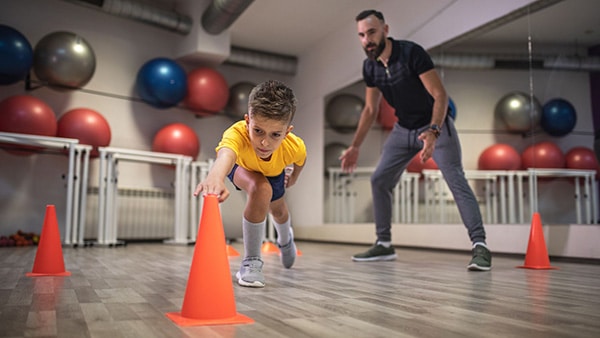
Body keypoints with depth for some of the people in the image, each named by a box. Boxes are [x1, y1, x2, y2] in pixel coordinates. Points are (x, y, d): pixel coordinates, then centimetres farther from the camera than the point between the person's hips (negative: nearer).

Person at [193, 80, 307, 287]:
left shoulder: (294, 146, -41)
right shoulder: (237, 133, -51)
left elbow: (300, 160, -14)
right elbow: (225, 154, -76)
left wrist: (294, 177, 6)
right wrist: (216, 176, -97)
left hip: (274, 170, 3)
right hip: (241, 165, -3)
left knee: (278, 210, 24)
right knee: (261, 190, -34)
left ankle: (285, 241, 64)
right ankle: (251, 261, -15)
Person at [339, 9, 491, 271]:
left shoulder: (412, 53, -22)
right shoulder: (369, 67, -3)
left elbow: (440, 95, -25)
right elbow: (370, 109, 8)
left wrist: (433, 132, -41)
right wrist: (355, 146, 4)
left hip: (436, 126, -6)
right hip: (404, 129, 6)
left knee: (456, 180, -19)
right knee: (379, 180, 3)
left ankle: (480, 246, -18)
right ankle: (384, 245, 13)